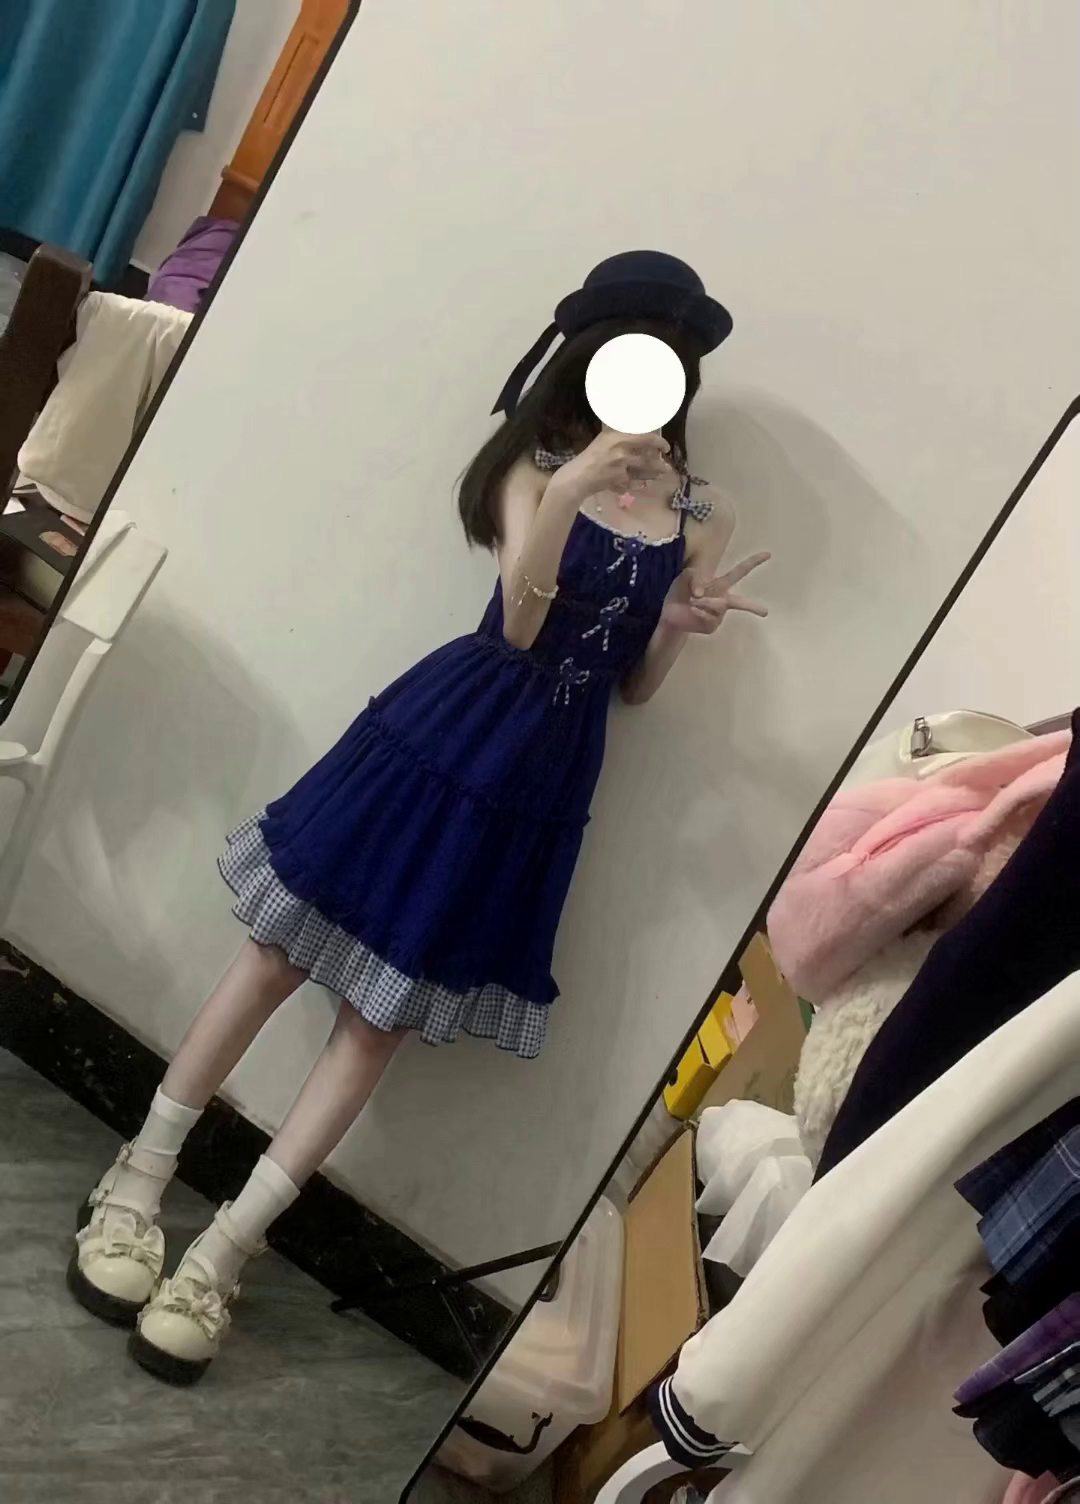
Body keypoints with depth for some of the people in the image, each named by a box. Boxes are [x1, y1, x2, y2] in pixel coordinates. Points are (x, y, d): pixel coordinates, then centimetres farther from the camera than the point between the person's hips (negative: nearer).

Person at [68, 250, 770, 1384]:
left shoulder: (703, 516, 6)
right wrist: (570, 495, -28)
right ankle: (140, 1177, 26)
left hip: (542, 781, 2)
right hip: (444, 729, -2)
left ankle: (222, 1251, 19)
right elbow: (520, 629, -15)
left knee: (382, 1019, 6)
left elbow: (634, 686, 9)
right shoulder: (538, 465, 0)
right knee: (279, 956, 4)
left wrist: (683, 625, -11)